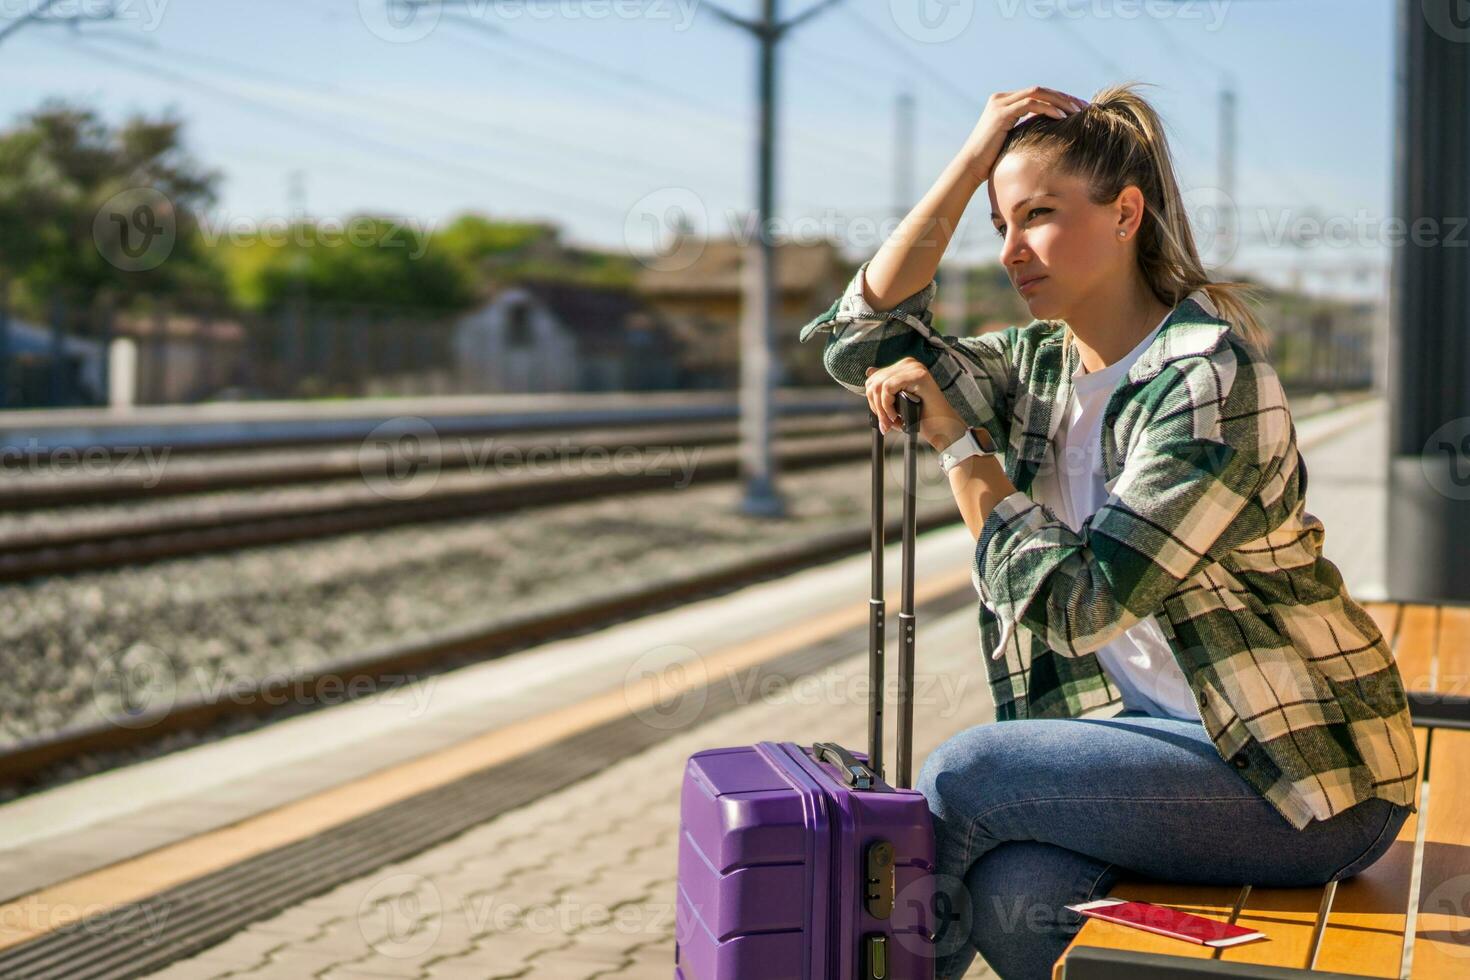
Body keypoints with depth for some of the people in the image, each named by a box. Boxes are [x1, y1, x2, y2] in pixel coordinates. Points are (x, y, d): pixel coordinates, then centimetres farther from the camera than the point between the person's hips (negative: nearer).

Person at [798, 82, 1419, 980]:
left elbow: (1071, 603, -21)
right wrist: (973, 161, -2)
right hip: (1157, 730, 6)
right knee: (1011, 893, -27)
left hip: (1303, 769, -6)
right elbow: (864, 340, 2)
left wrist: (956, 440, -14)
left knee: (961, 778, -20)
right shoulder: (1042, 363, 6)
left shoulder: (1207, 379, -18)